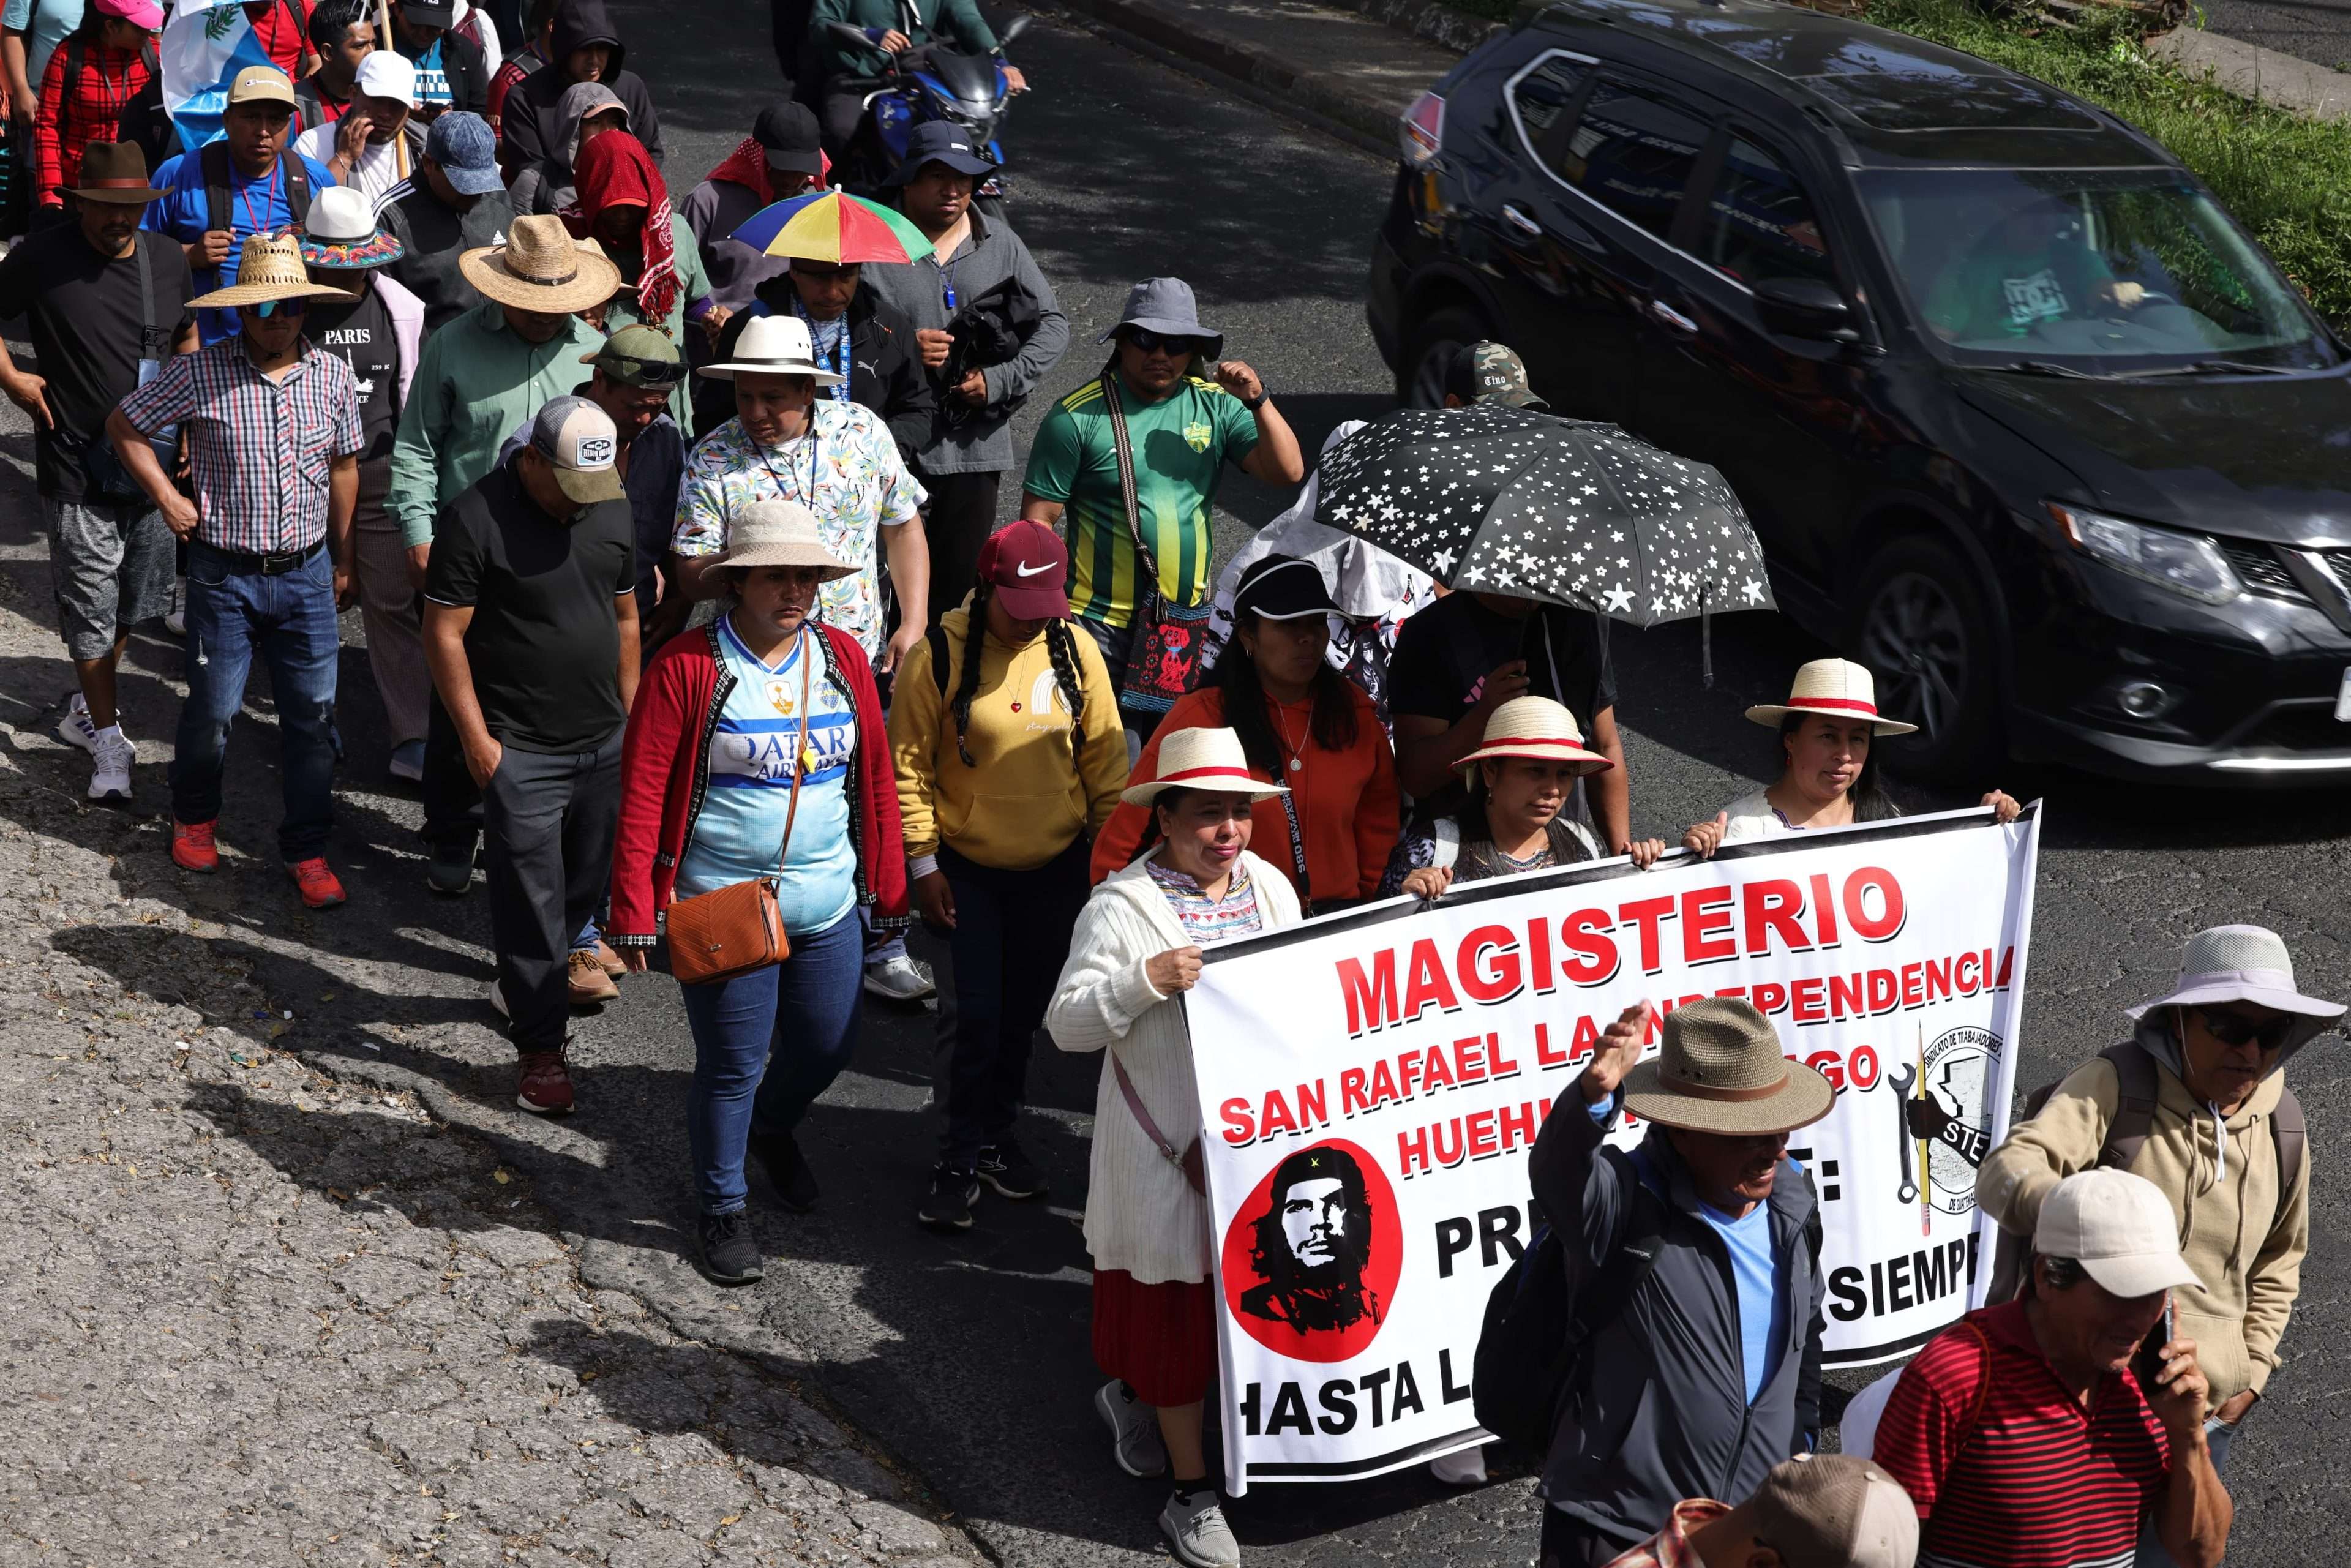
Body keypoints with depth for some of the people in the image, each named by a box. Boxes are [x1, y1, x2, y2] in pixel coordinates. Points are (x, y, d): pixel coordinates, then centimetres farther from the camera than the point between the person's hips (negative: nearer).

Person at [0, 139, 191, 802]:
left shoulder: (167, 259, 4)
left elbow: (187, 337, 20)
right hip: (78, 472, -5)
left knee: (134, 603, 17)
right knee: (91, 610, -2)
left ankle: (86, 709, 37)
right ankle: (108, 741, 7)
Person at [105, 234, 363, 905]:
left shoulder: (333, 377, -1)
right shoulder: (201, 374, -10)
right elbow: (124, 426, 3)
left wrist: (343, 561, 14)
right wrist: (167, 498, -3)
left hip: (306, 573, 2)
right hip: (224, 573, -2)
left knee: (313, 713, 4)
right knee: (213, 708, 8)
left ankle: (306, 848, 18)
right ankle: (194, 816, 35)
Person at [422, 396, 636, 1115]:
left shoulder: (611, 509, 5)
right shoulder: (476, 517, -13)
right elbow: (445, 633, -11)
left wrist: (631, 712, 14)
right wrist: (476, 738, -12)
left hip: (606, 740, 6)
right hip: (521, 751, -6)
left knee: (594, 882, 15)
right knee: (532, 893, -1)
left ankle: (526, 980, 39)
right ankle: (541, 1047, 8)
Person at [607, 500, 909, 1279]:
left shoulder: (842, 658, 2)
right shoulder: (687, 667, -12)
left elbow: (876, 777, 8)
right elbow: (643, 795, -12)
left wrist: (888, 888, 10)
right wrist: (635, 915, -13)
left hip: (828, 904, 5)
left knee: (831, 1042, 17)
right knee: (732, 1063, 5)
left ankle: (772, 1126, 50)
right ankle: (722, 1208, 27)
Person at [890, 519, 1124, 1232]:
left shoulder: (1074, 650, -4)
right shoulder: (938, 656, -13)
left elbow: (1104, 755, 5)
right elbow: (909, 765, -7)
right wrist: (923, 862, -7)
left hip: (1055, 867, 3)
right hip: (969, 870, -3)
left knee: (1023, 1013, 14)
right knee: (979, 1017, -5)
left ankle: (997, 1137, 32)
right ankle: (960, 1161, 8)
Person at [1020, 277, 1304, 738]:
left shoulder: (1215, 405, 4)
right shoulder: (1078, 417, -7)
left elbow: (1288, 472, -2)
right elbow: (1038, 520, -6)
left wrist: (1258, 401, -16)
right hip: (1102, 627, -4)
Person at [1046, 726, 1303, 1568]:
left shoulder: (1272, 888, 7)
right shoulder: (1122, 907, -12)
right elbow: (1068, 1024, -16)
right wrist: (1145, 982, -30)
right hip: (1169, 1149, -6)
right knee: (1178, 1305, 4)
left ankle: (1134, 1396, 43)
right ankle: (1192, 1492, 18)